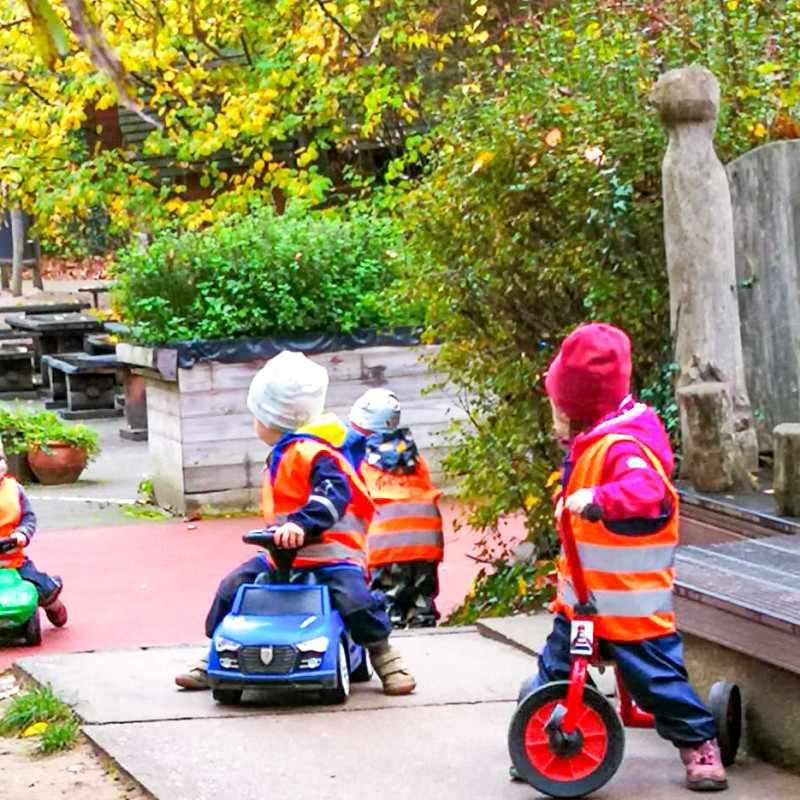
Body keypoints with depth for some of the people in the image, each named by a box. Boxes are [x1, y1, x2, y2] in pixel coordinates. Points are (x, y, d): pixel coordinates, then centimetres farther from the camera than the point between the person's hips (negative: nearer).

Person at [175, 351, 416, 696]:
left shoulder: (314, 453, -17)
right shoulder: (281, 458, 17)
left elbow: (333, 494, -33)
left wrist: (303, 525, -44)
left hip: (331, 554, -9)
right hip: (282, 555, 9)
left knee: (353, 597, -30)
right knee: (233, 587, 2)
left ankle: (384, 654, -6)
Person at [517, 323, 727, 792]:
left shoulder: (623, 447, -22)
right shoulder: (589, 445, 9)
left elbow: (647, 491, -42)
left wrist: (598, 499, -53)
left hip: (631, 606, -9)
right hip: (581, 598, 9)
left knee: (655, 676, 0)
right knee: (554, 670, 11)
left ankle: (700, 746, 13)